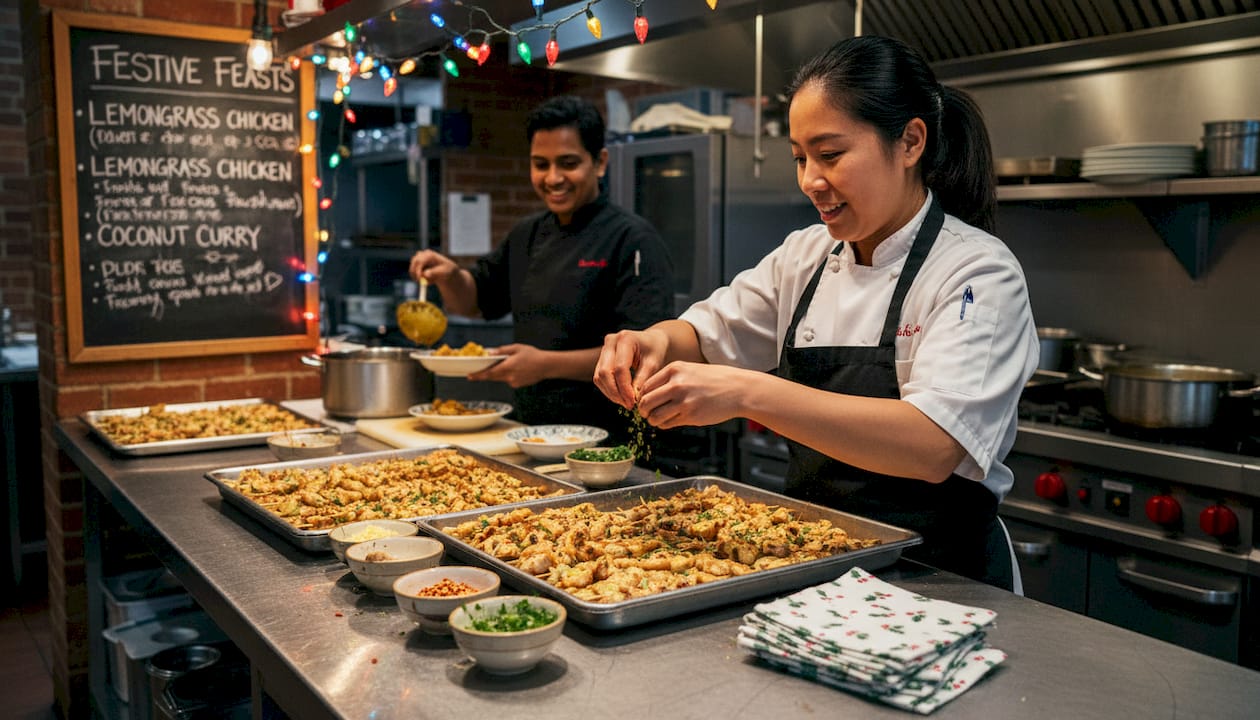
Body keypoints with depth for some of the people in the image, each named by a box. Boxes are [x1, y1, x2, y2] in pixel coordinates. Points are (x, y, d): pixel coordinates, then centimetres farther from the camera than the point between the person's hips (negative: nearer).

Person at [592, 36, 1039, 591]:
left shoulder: (977, 271, -13)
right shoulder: (807, 255, 6)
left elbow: (935, 446, -28)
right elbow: (708, 334, 15)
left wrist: (749, 393, -37)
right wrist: (656, 341, -9)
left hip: (936, 581, -5)